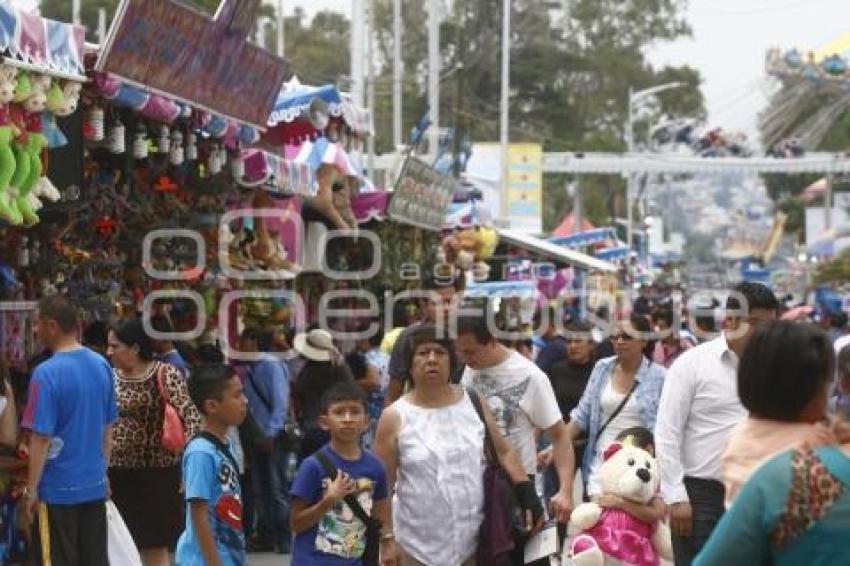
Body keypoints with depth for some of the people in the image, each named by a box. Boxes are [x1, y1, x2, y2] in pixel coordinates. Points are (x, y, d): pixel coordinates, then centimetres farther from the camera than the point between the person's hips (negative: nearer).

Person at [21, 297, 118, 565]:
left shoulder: (47, 373, -17)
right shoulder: (101, 365, 3)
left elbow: (41, 438, -16)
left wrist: (31, 490, -9)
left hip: (58, 490, -6)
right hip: (95, 485, 6)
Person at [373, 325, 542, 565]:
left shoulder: (473, 404, 3)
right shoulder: (395, 418, -6)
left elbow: (504, 452, 10)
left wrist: (528, 495, -3)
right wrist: (387, 536, -6)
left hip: (472, 539, 3)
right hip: (419, 545, -3)